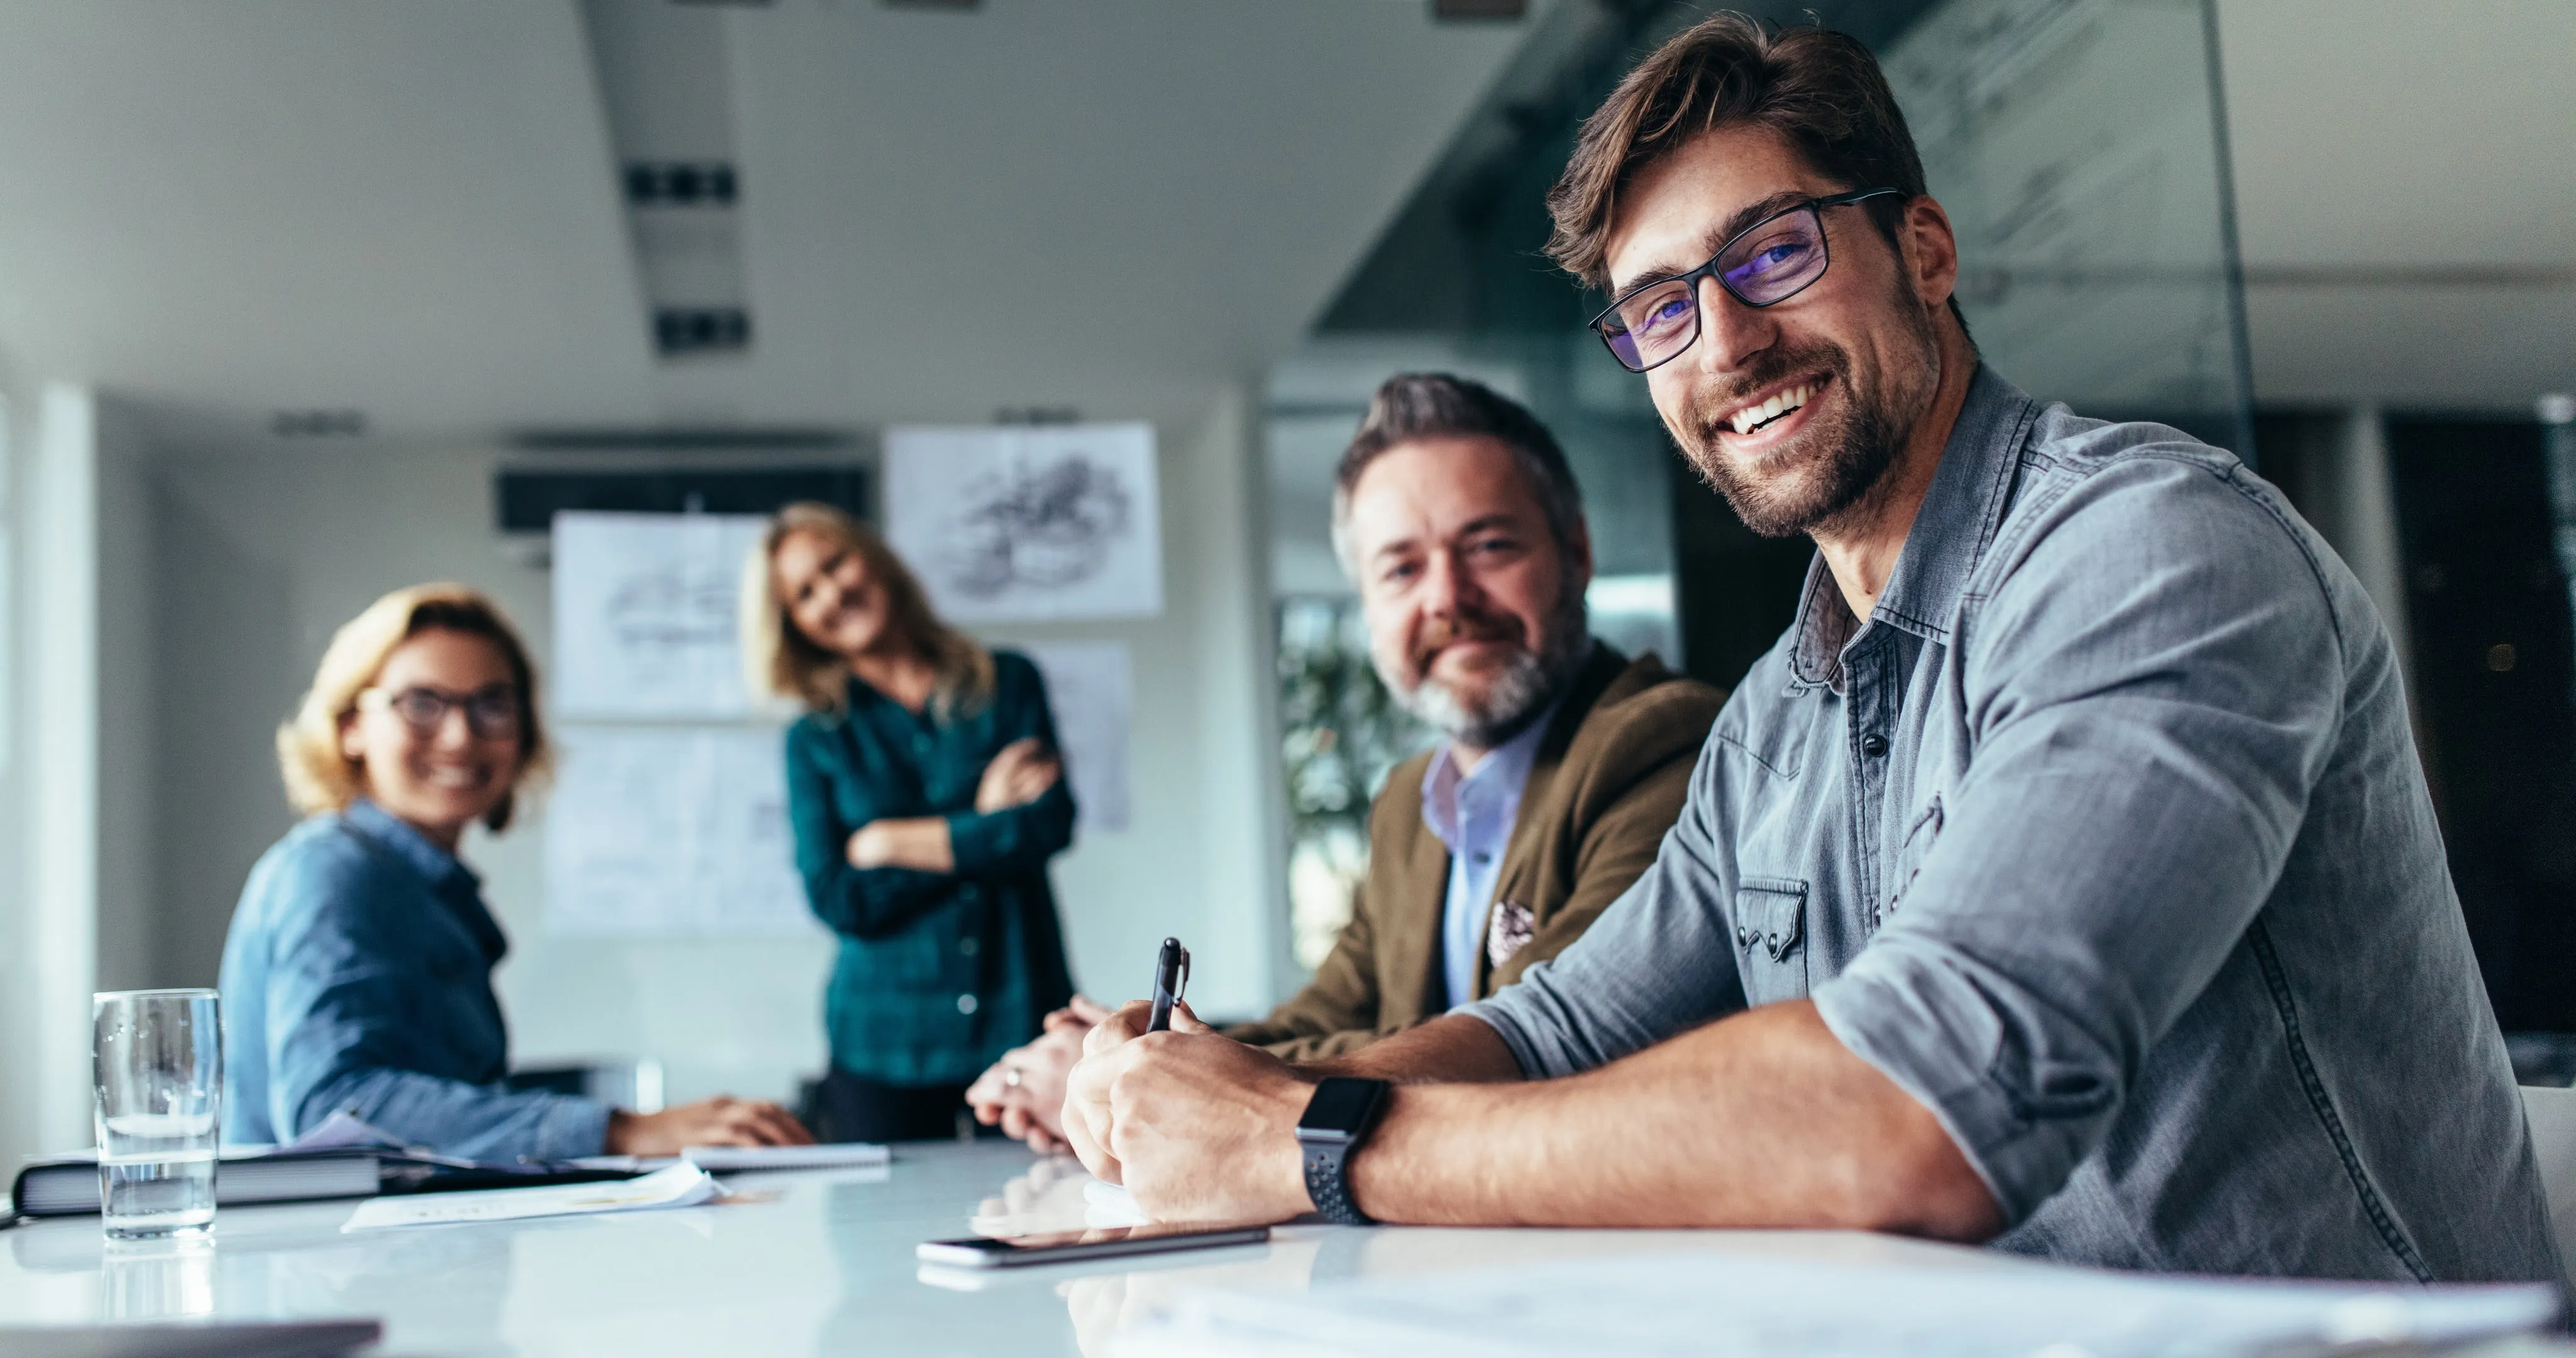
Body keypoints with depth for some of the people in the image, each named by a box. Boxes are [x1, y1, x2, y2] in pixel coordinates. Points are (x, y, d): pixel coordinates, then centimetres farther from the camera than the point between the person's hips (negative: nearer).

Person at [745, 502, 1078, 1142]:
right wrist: (981, 829, -7)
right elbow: (838, 899, -5)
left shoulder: (1009, 683, 7)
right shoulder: (814, 741, 7)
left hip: (1022, 1022, 0)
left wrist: (891, 843, -3)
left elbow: (1051, 823, -7)